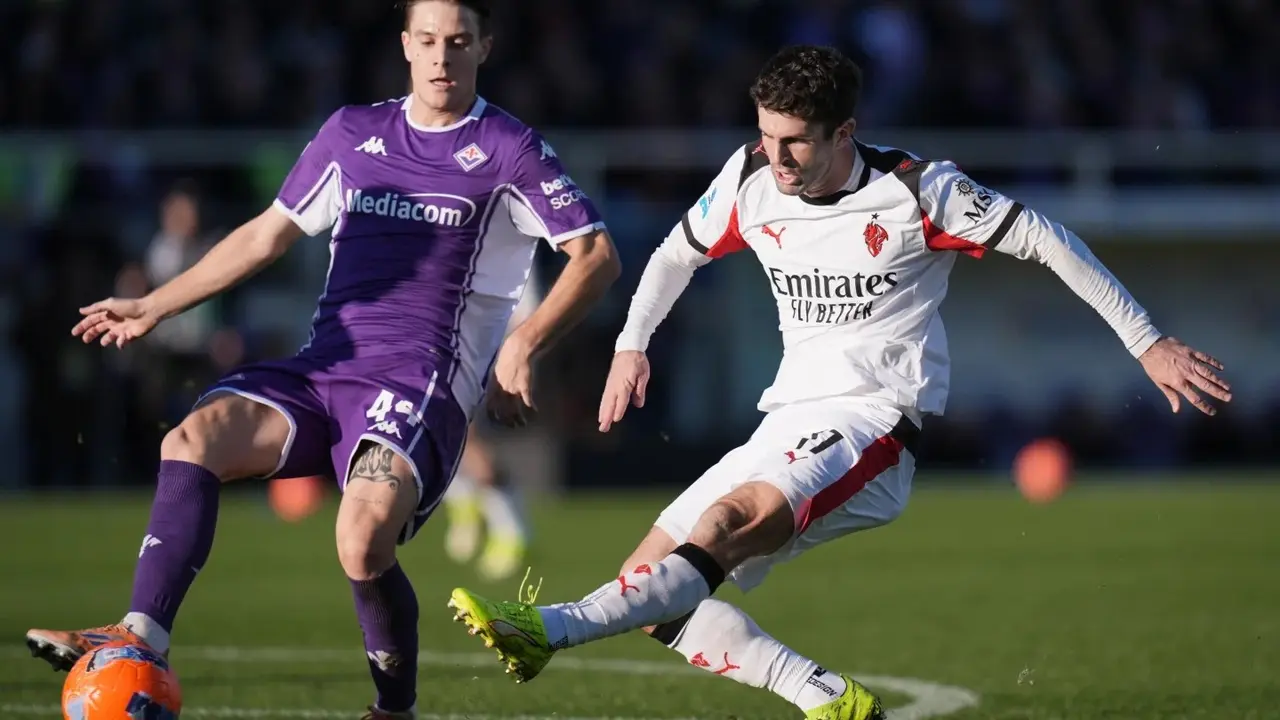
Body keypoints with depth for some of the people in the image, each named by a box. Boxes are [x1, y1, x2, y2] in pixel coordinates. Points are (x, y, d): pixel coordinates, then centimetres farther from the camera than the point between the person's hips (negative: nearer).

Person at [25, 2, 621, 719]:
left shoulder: (509, 149, 4)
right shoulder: (353, 133, 18)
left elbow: (596, 256, 3)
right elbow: (268, 234, 26)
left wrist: (522, 347, -8)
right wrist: (152, 305, 22)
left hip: (420, 386, -5)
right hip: (320, 372, 5)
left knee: (365, 538, -31)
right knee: (194, 437, -24)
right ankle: (140, 641, -32)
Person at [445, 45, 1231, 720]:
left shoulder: (917, 190, -9)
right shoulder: (750, 180, 4)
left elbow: (1045, 239, -1)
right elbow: (681, 251, 24)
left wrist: (1148, 342, 0)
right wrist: (632, 344, 16)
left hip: (878, 422, -7)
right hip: (789, 426, 7)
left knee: (731, 519, -34)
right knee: (652, 591, -5)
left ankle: (549, 629, -52)